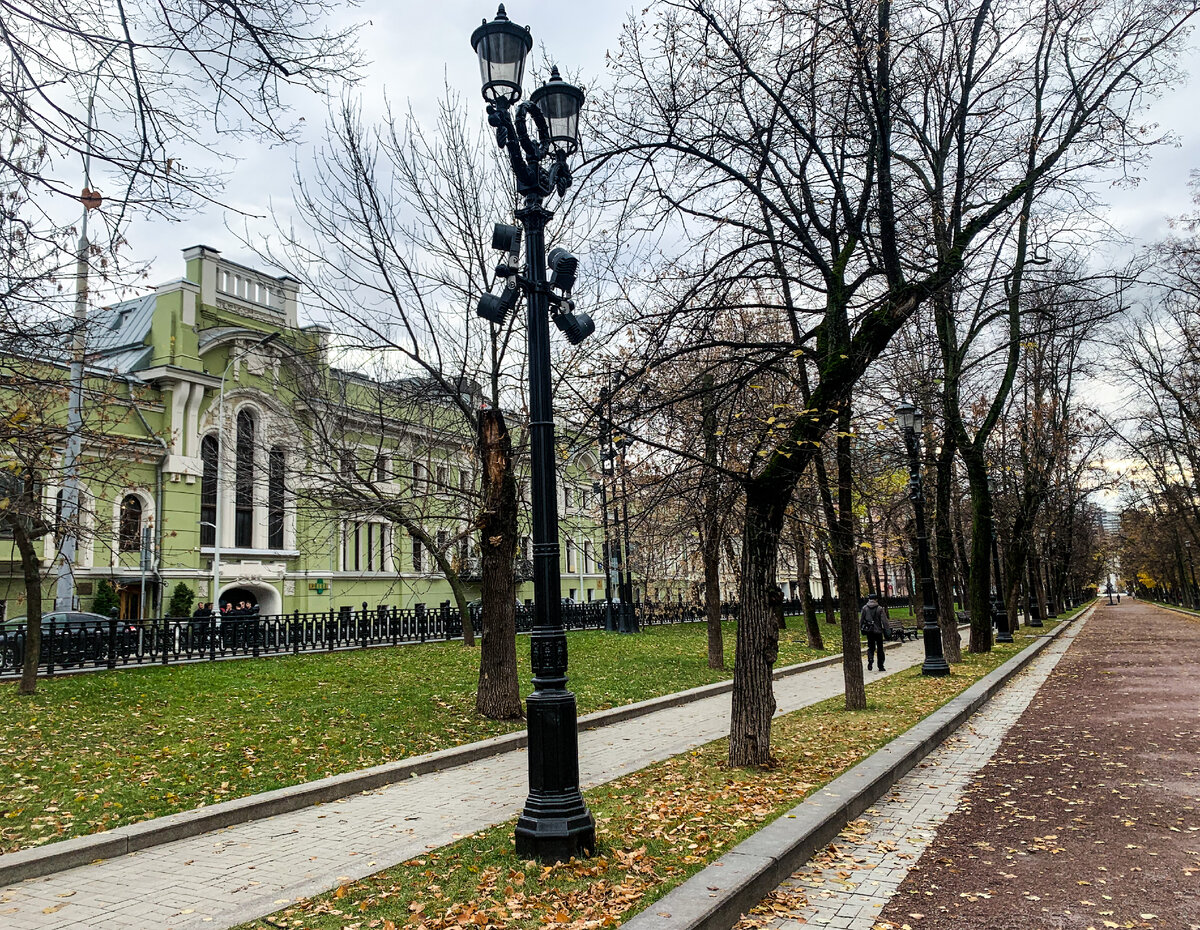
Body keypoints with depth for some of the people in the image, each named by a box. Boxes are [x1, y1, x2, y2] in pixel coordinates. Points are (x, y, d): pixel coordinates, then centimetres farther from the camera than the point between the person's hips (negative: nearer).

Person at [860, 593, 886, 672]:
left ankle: (870, 660, -15)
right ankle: (881, 666, 14)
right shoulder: (880, 609, -8)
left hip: (869, 631, 2)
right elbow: (884, 621, -9)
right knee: (880, 649, 10)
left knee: (870, 647, 11)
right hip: (878, 631, -1)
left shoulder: (865, 608, -3)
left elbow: (861, 619, 1)